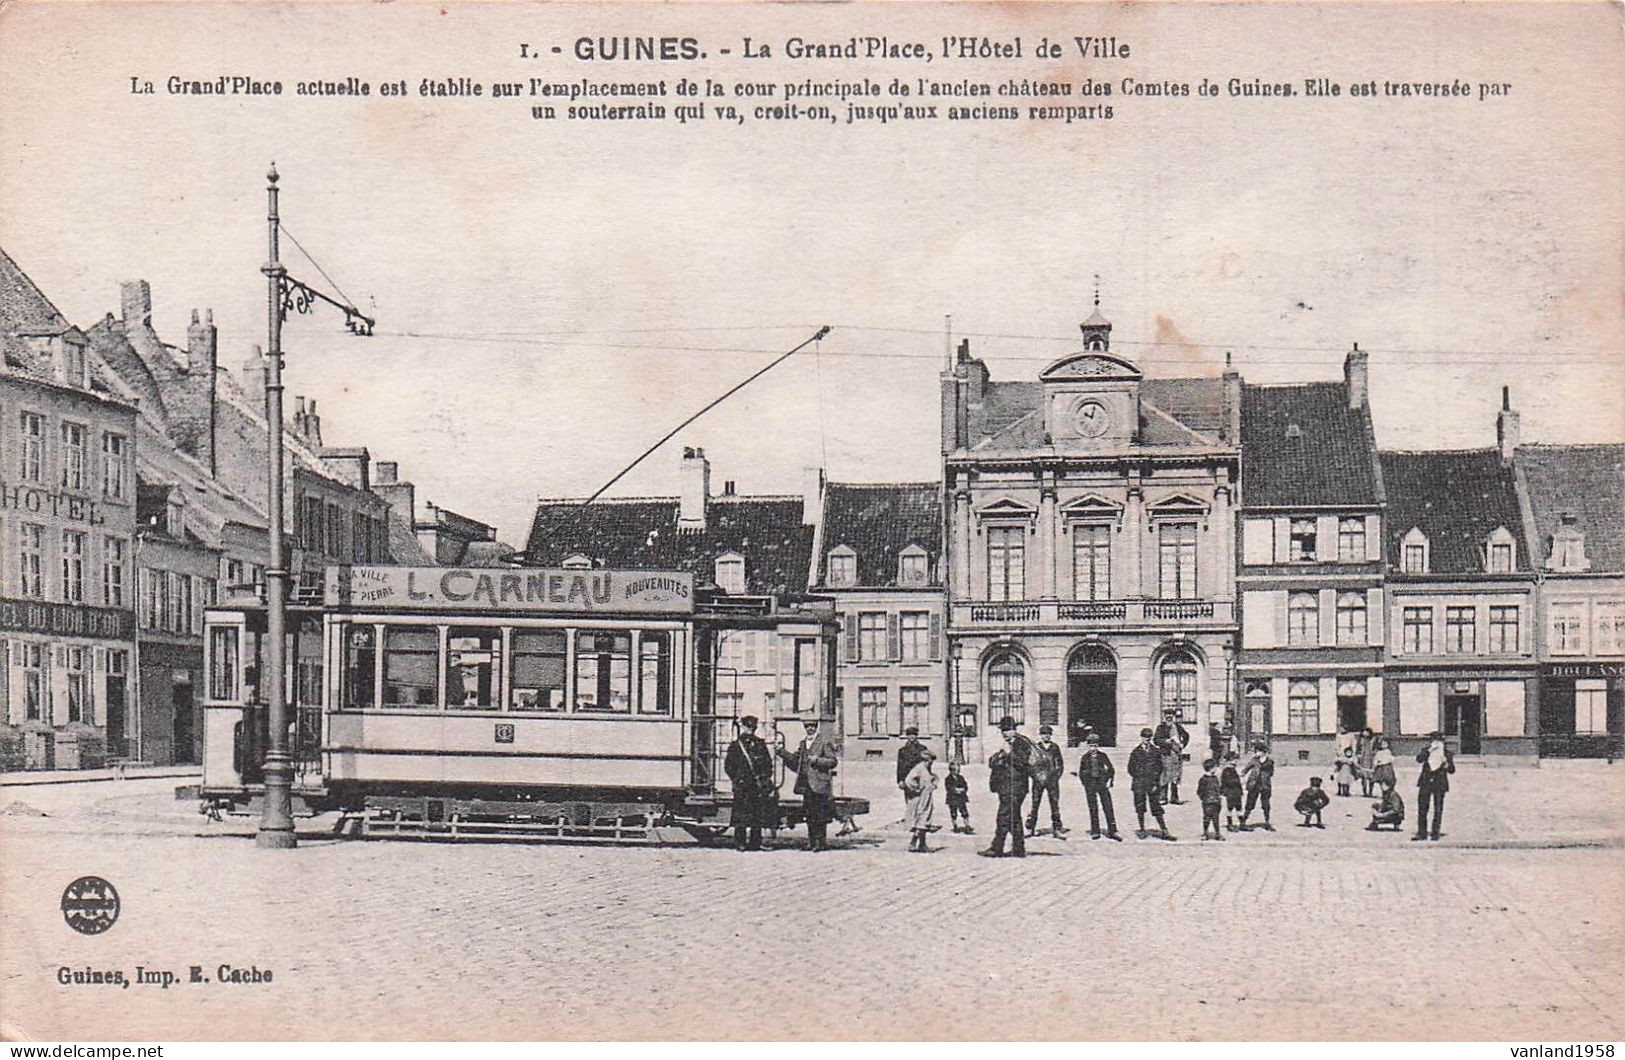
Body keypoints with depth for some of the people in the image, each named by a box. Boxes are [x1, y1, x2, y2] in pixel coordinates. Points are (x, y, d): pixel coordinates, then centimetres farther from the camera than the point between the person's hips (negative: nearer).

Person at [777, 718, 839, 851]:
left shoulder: (825, 742, -5)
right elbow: (795, 760, 20)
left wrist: (817, 760, -19)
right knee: (809, 815, 10)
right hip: (806, 784, 7)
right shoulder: (804, 742, 16)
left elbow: (833, 761, -8)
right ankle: (812, 842, 16)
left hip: (819, 784, -7)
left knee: (820, 816, -6)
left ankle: (822, 842, -1)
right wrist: (781, 751, 11)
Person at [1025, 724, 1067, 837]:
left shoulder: (1055, 747, 10)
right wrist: (1036, 776, -6)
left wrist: (1056, 776, 3)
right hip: (1038, 780, -1)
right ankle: (1030, 828, 5)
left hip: (1052, 780, 1)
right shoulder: (1034, 748, 4)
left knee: (1055, 804, 1)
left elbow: (1060, 764, 14)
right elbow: (1030, 764, 4)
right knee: (1035, 804, -2)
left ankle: (1057, 829, 4)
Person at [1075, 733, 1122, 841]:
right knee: (1093, 809, 2)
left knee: (1108, 807, -2)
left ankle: (1112, 831, 1)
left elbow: (1111, 769, 8)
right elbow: (1080, 772, 10)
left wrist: (1109, 781, -1)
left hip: (1102, 783, 0)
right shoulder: (1085, 757, 1)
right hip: (1090, 785, 0)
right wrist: (1085, 783, 3)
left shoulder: (1102, 755, 2)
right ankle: (1095, 832, 9)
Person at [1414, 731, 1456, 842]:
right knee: (1422, 808, 0)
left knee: (1438, 809, -1)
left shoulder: (1447, 753, 5)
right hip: (1426, 782, 1)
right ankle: (1421, 833, 7)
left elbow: (1452, 770, 4)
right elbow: (1419, 759, -12)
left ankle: (1435, 833, 7)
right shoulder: (1426, 751, 7)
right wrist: (1430, 749, -16)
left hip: (1439, 783, -1)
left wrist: (1446, 764, -16)